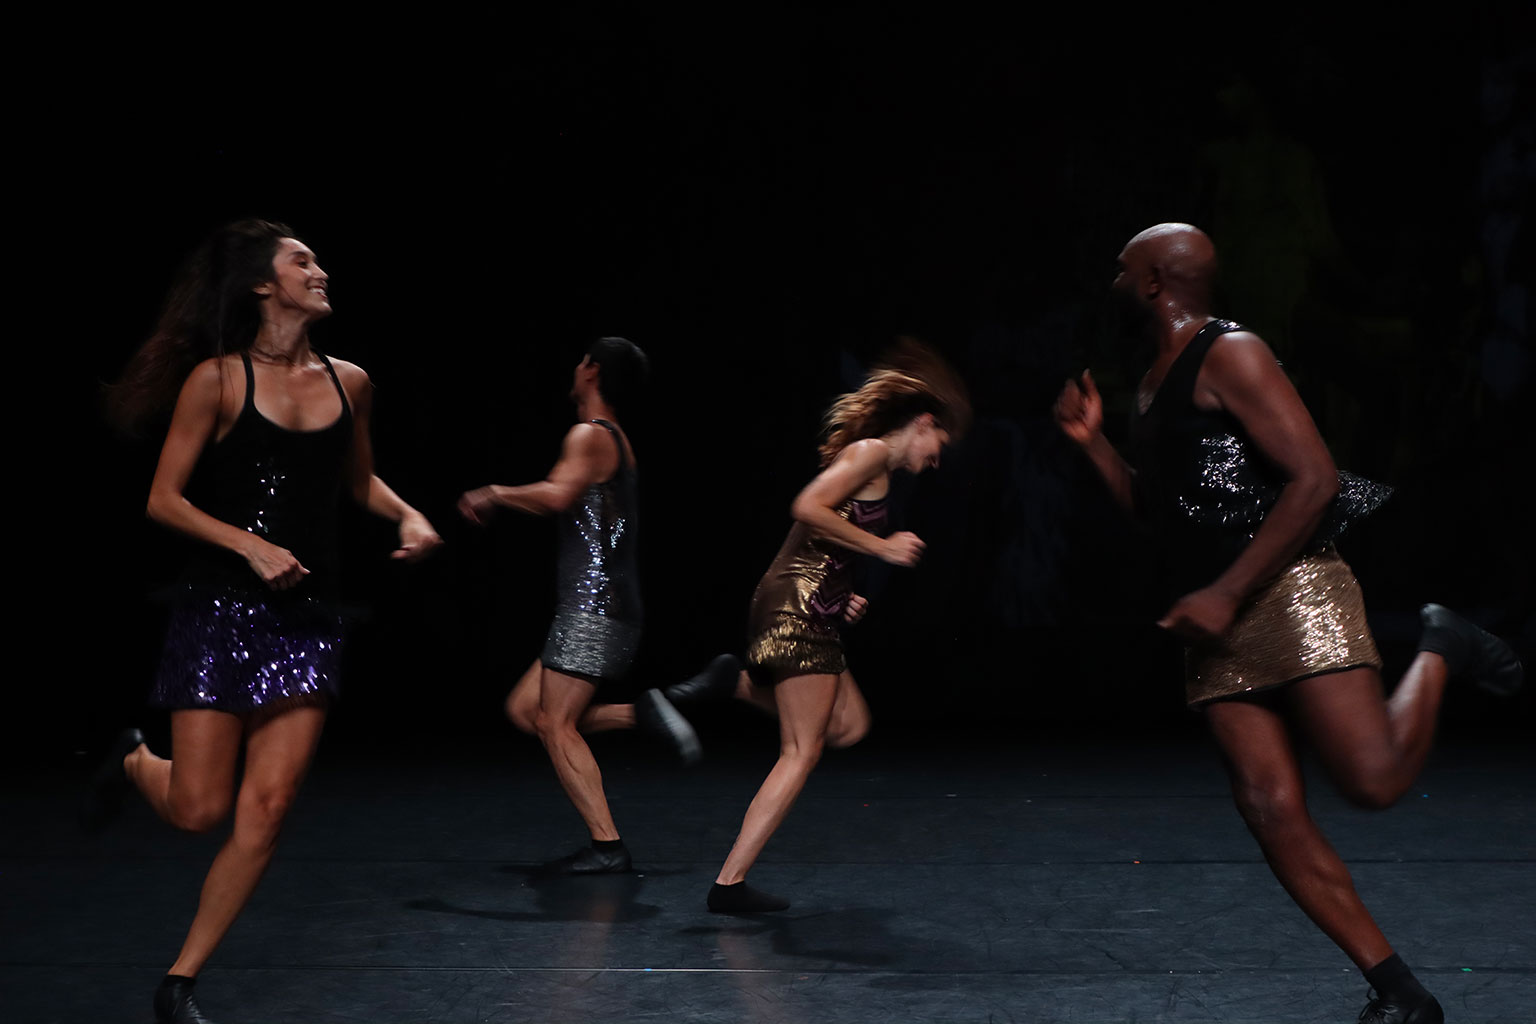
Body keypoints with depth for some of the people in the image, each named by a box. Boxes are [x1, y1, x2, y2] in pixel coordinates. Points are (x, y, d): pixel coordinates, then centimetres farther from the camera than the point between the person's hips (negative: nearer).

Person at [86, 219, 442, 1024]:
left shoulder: (349, 382, 8)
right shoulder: (218, 380, -6)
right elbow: (164, 500, -5)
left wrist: (407, 515, 5)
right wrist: (251, 545, -16)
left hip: (306, 616, 4)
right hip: (220, 605, -4)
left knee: (266, 809, -4)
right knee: (198, 809, -2)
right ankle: (135, 762, 34)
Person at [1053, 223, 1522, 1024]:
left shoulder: (1229, 355, -6)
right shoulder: (1156, 382, 21)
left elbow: (1314, 478, -15)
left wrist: (1226, 594, -18)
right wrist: (1092, 441, 14)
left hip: (1288, 592, -8)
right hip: (1216, 627, 8)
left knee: (1374, 778, -19)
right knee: (1271, 811, -6)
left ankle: (1439, 652, 11)